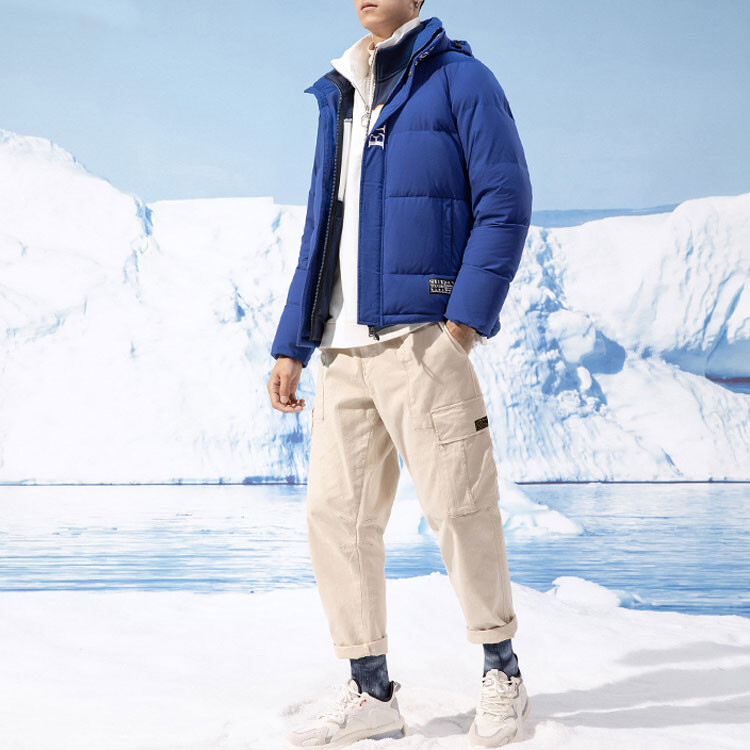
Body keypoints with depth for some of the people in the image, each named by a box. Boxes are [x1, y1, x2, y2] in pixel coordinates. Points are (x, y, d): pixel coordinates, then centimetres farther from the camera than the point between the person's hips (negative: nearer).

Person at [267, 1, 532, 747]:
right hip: (342, 348, 6)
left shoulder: (459, 79, 2)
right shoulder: (337, 102, 20)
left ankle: (501, 673, 12)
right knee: (336, 514, 3)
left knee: (456, 505, -5)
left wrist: (467, 319, -15)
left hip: (419, 335, -6)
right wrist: (291, 345, 14)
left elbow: (505, 203, -5)